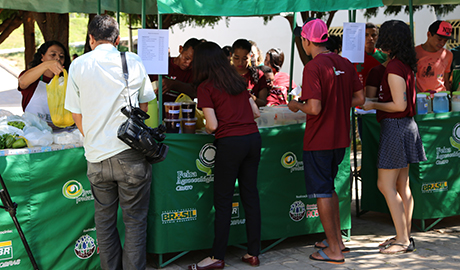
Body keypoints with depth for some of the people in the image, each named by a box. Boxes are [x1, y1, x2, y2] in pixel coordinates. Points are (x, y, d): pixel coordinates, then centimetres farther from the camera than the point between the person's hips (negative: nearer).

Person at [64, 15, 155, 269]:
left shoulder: (78, 65, 2)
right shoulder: (134, 62, 1)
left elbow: (76, 115, 6)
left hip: (97, 155, 1)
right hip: (131, 153, -1)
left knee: (104, 220, 14)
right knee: (134, 220, 7)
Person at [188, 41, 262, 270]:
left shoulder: (205, 87, -4)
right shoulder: (238, 81, 14)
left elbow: (212, 125, -9)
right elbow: (256, 112, 17)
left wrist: (206, 129, 12)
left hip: (230, 142, -6)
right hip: (253, 138, 6)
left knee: (223, 201, 1)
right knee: (250, 195, 11)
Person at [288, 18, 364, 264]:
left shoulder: (313, 68, -18)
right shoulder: (345, 64, 4)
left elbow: (315, 108, -24)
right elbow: (359, 99, 8)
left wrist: (297, 106, -4)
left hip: (318, 140, -7)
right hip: (340, 138, 8)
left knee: (322, 193, 3)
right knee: (329, 188, 23)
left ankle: (334, 251, 9)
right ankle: (337, 240, 29)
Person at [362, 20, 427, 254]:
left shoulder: (394, 67, -18)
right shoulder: (406, 65, 10)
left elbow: (399, 105, -21)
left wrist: (374, 105, -9)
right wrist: (376, 102, 20)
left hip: (395, 127, -10)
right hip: (406, 125, 10)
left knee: (386, 185, -5)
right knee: (402, 185, 13)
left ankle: (403, 240, -2)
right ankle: (405, 236, 19)